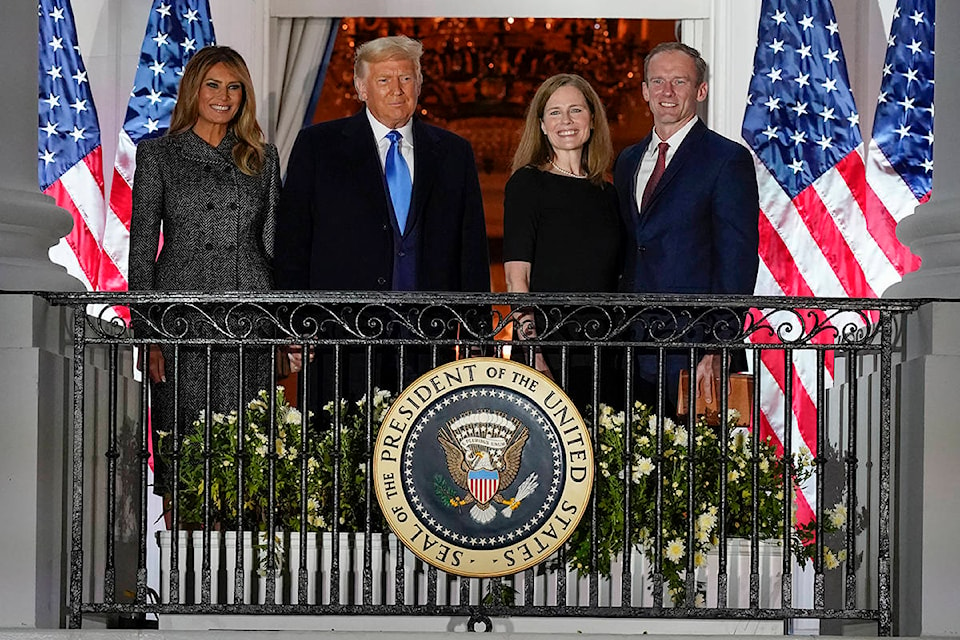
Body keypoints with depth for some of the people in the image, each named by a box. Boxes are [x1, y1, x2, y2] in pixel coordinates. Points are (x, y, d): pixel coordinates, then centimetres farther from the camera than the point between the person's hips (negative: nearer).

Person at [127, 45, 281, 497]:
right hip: (183, 315, -2)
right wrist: (147, 333, -5)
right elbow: (142, 248, 3)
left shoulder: (261, 157, 13)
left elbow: (273, 240, 15)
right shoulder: (157, 154, 5)